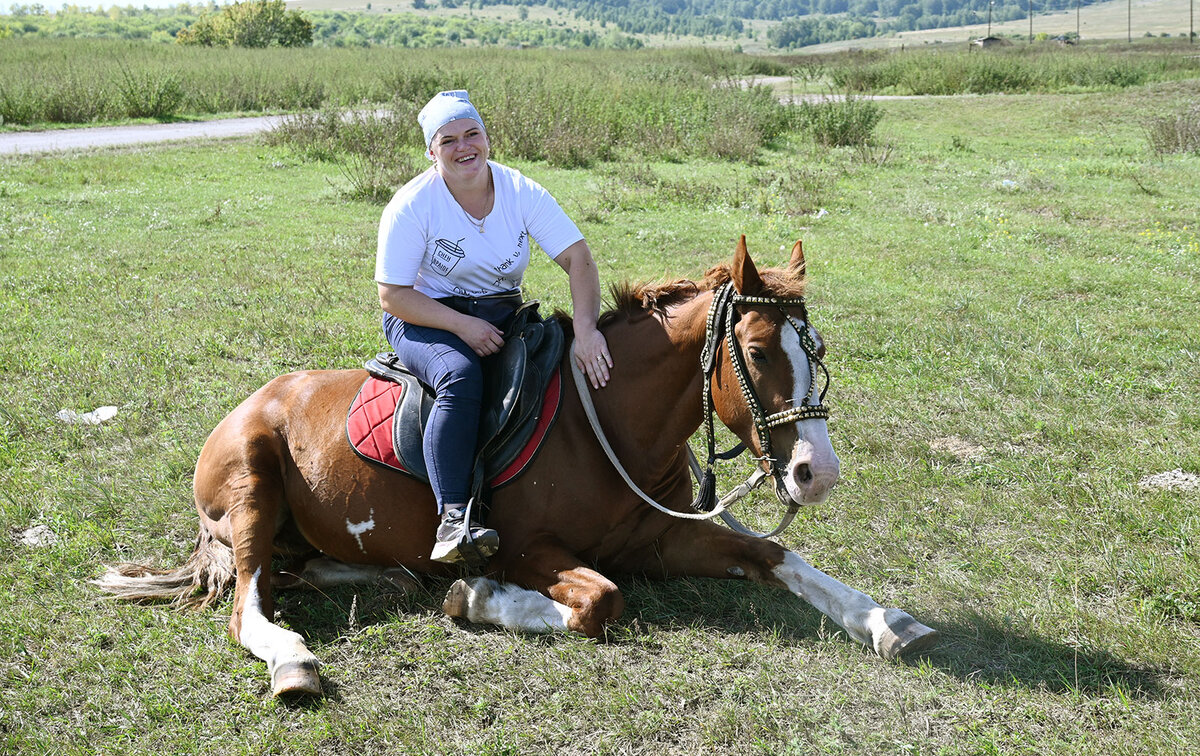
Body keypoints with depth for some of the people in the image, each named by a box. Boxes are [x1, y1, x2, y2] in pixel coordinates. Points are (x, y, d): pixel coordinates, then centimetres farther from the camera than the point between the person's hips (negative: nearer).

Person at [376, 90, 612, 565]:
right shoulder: (412, 205, -12)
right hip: (424, 318, -4)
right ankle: (454, 517, -41)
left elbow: (578, 258, -12)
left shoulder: (522, 192, -5)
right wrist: (462, 325, -25)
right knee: (461, 376, -36)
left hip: (502, 316, 4)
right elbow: (392, 296, -13)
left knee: (587, 367, -17)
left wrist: (585, 329, -29)